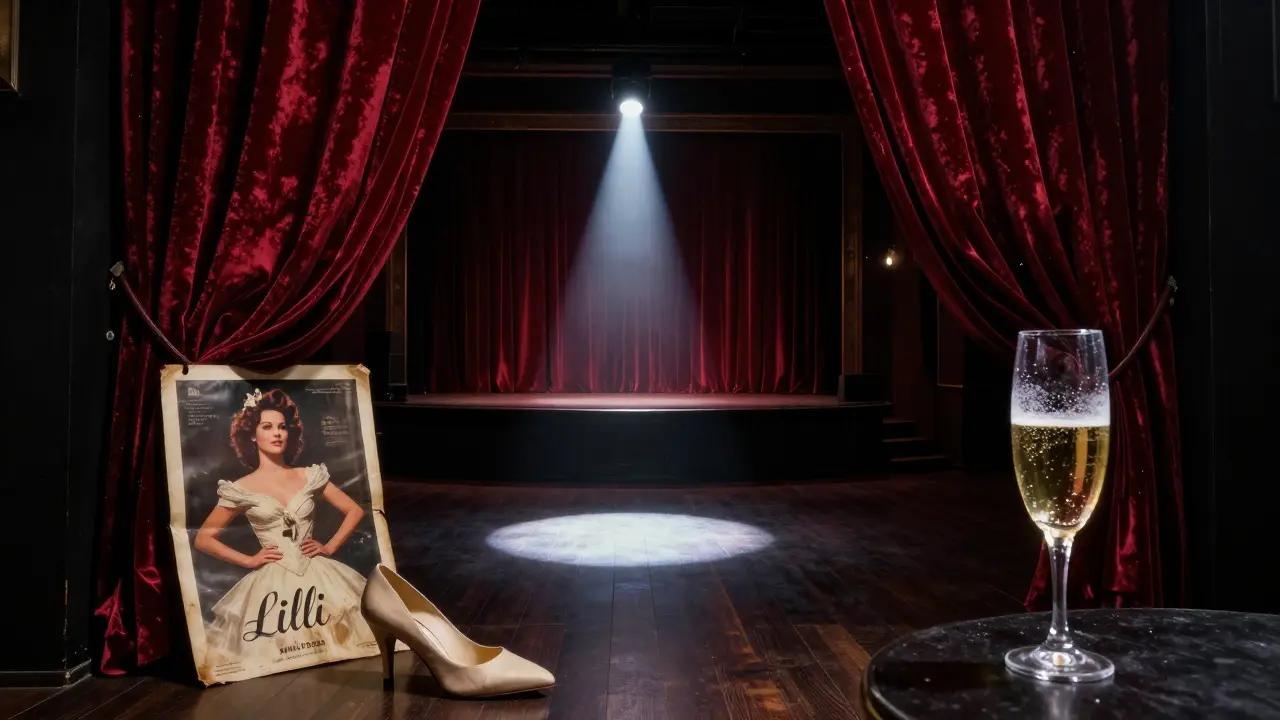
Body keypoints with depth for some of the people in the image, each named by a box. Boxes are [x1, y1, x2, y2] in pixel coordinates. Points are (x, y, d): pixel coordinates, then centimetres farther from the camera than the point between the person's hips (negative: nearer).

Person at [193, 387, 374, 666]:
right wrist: (249, 560, -2)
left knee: (334, 647, -8)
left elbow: (355, 511, 13)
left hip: (318, 575, 2)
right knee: (275, 656, -3)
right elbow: (203, 538, 7)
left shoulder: (309, 476, 6)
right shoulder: (242, 489, 1)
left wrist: (329, 547, 2)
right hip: (272, 582, -1)